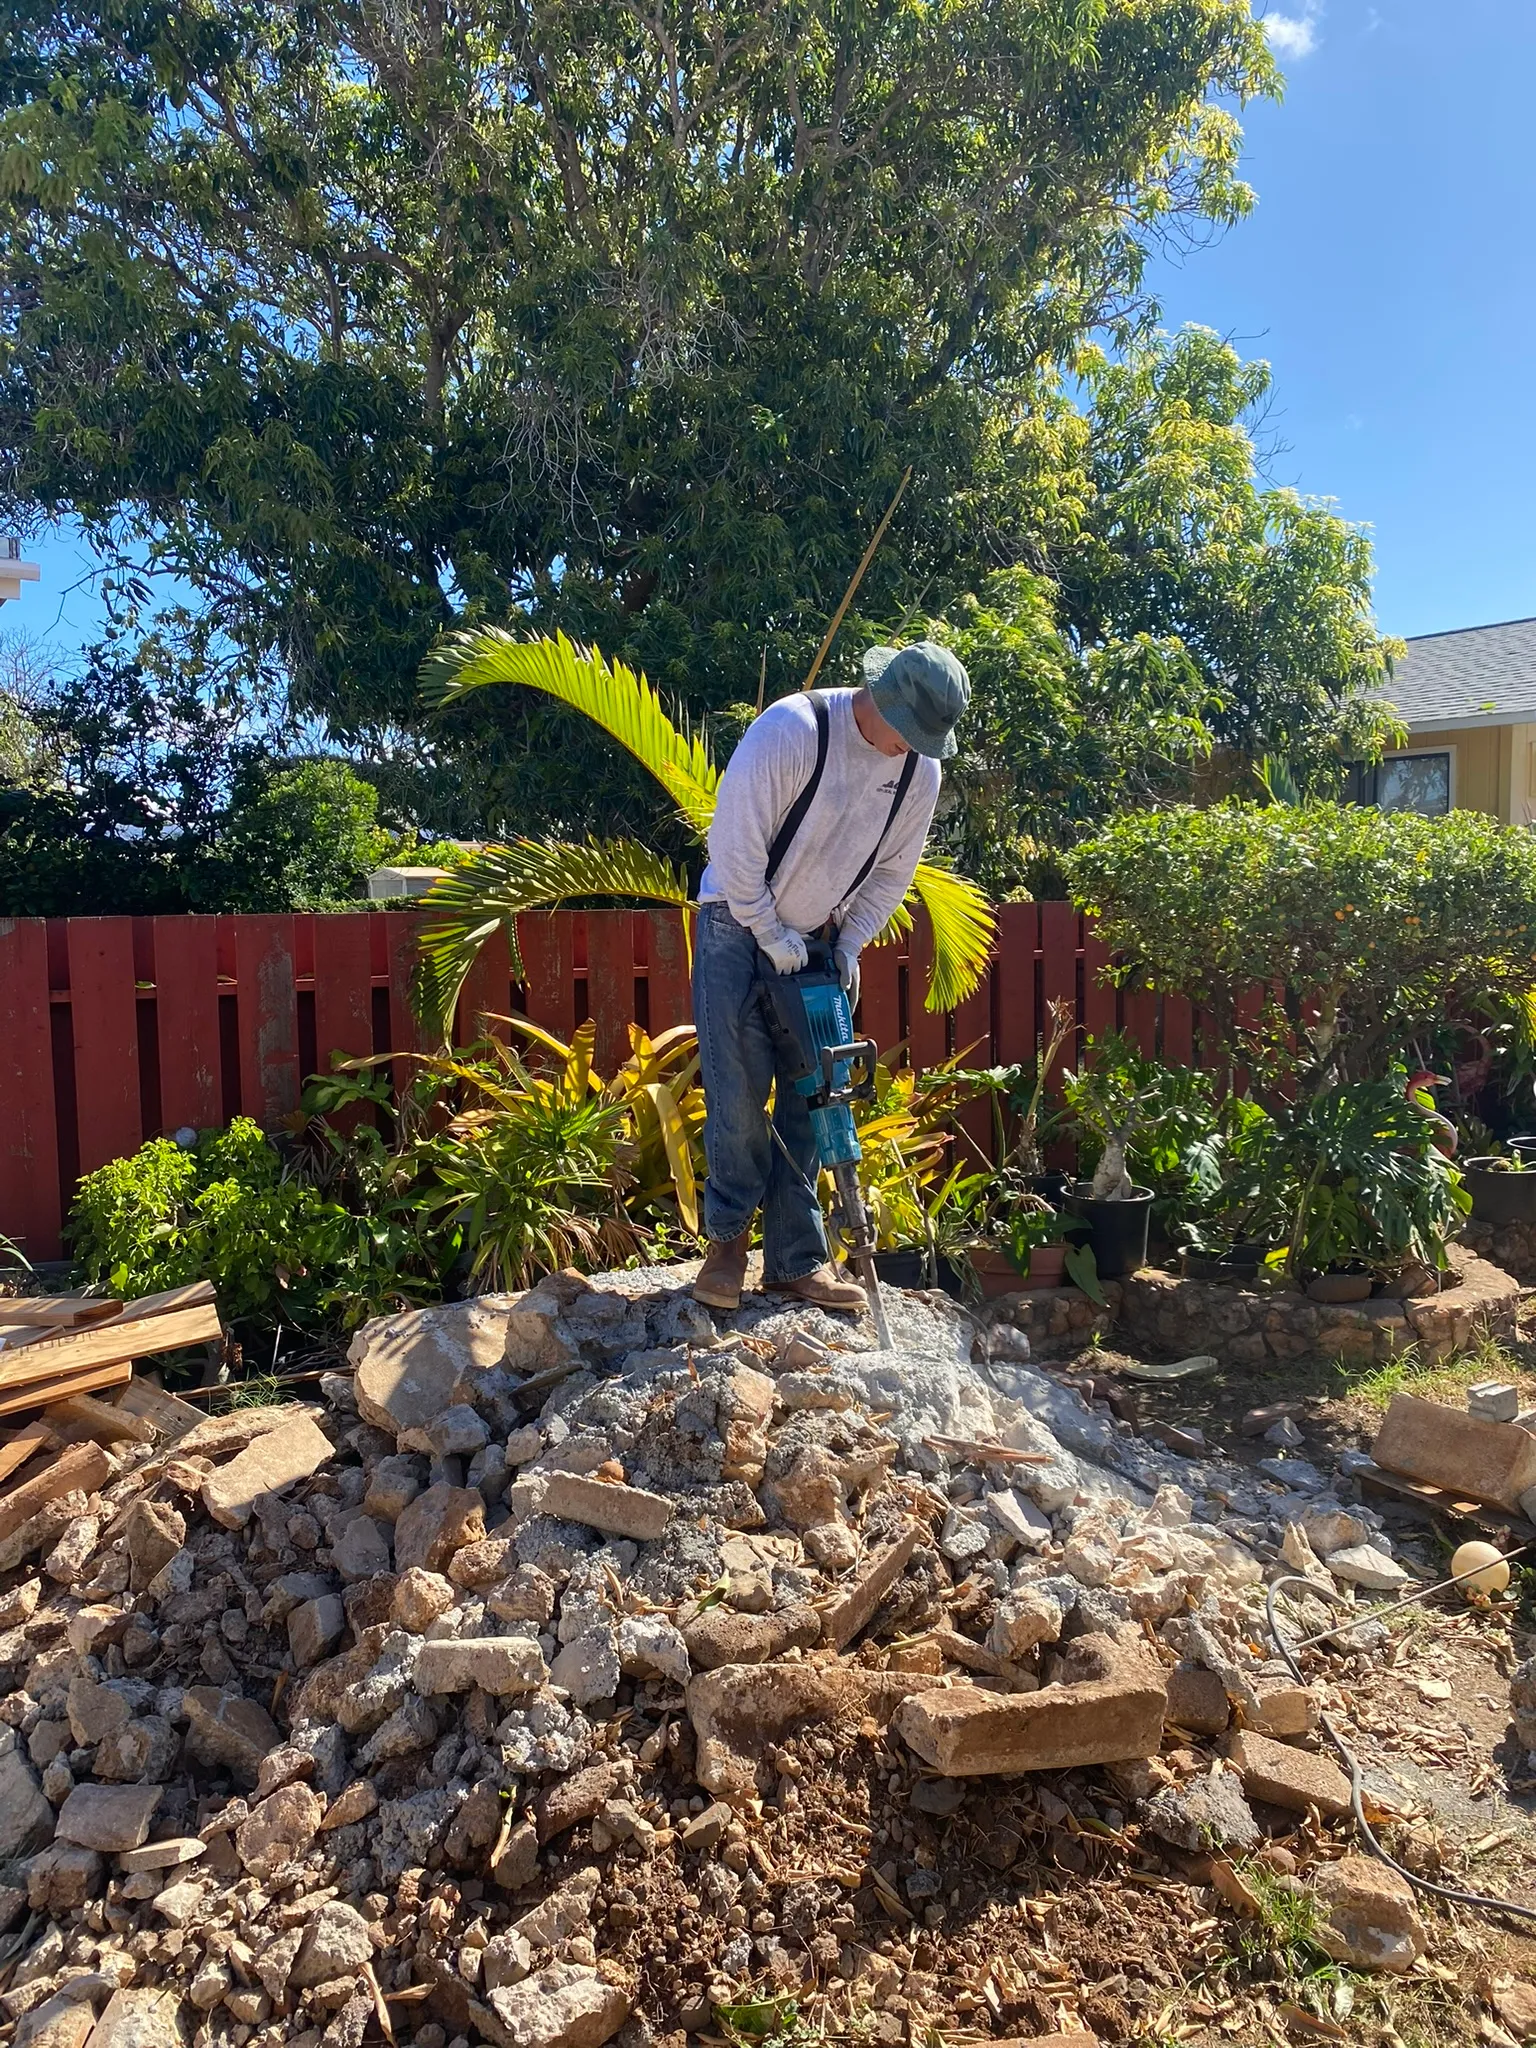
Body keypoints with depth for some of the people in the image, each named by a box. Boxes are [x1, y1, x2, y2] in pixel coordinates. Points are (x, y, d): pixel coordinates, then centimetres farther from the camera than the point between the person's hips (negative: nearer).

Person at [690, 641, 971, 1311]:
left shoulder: (920, 768, -5)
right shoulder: (792, 728, -23)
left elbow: (892, 873, 6)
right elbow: (735, 841, -22)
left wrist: (849, 943, -4)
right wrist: (771, 934, -18)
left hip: (819, 943, 5)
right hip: (739, 927, -5)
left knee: (808, 1102, 3)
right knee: (738, 1096, -7)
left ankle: (795, 1260, 11)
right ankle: (728, 1237, 12)